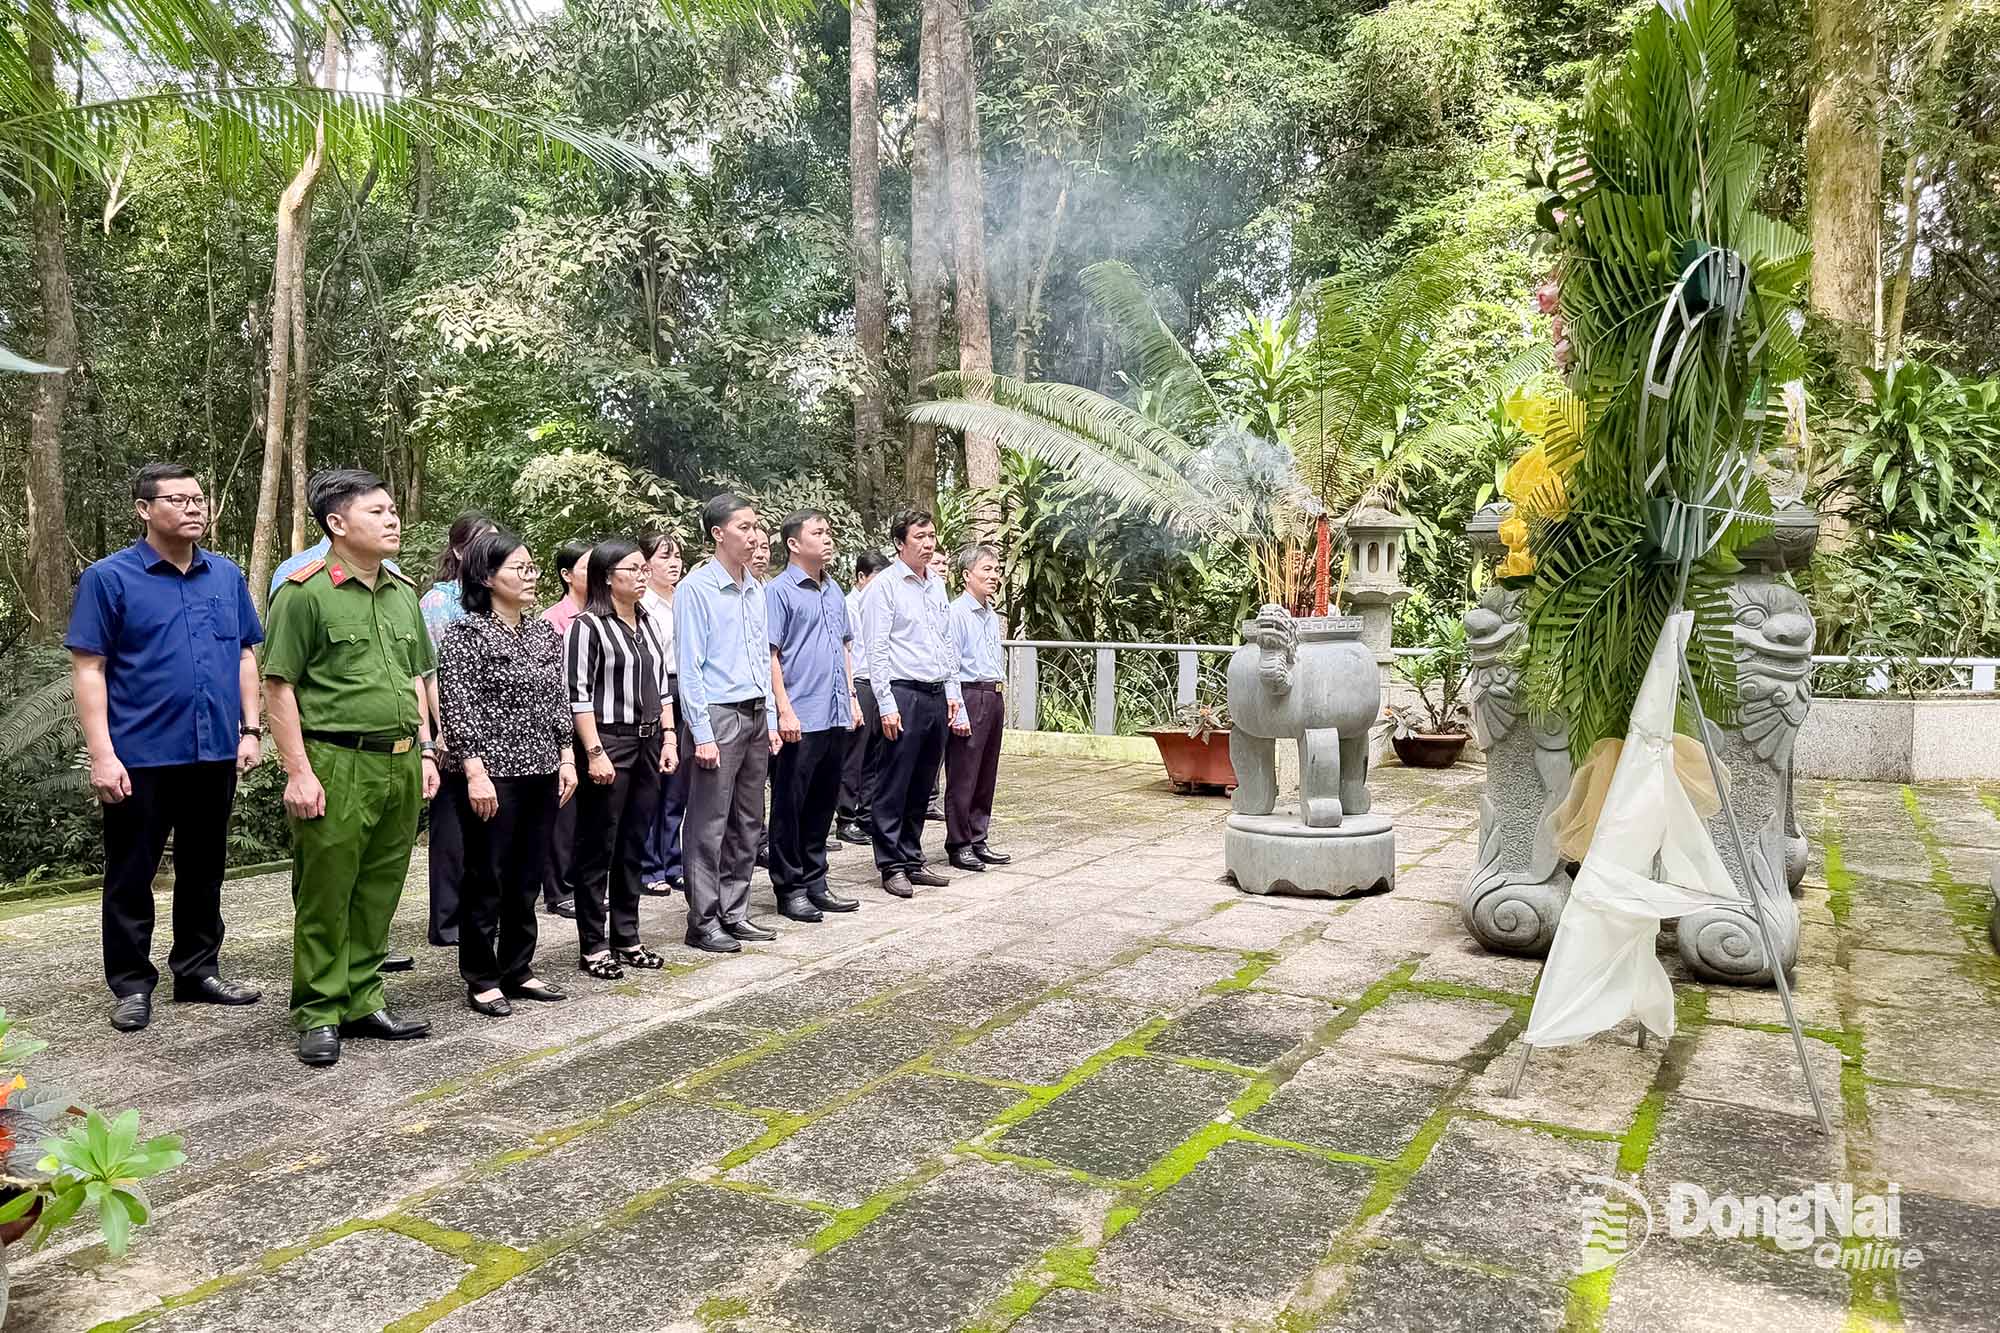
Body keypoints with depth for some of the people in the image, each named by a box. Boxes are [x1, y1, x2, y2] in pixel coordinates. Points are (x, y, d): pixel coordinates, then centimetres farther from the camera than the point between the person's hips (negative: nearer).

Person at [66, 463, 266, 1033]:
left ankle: (198, 970, 26)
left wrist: (250, 730, 6)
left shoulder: (228, 576, 8)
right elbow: (88, 669, -8)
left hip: (215, 752, 4)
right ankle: (132, 984, 18)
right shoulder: (109, 578, -5)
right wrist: (102, 755, -14)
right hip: (141, 756, -4)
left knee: (203, 870, 14)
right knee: (131, 876, 6)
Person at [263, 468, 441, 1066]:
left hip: (401, 764, 6)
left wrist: (425, 751, 14)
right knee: (325, 895, 2)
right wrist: (298, 771, -12)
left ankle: (362, 1001, 24)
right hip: (337, 765, -6)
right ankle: (319, 1014, 14)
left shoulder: (404, 593, 13)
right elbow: (279, 685, -8)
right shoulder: (305, 593, -7)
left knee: (379, 893, 12)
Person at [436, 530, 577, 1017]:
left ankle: (518, 970, 24)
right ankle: (481, 979, 15)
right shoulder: (464, 633, -8)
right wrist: (476, 772, -17)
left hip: (542, 774, 6)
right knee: (487, 879, 3)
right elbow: (458, 708, -12)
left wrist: (567, 757, 8)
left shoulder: (544, 631, 11)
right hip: (492, 776, -6)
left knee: (527, 879, 12)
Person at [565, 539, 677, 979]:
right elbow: (578, 694, -12)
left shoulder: (651, 625, 14)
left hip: (647, 745, 7)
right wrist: (594, 752, -17)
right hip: (607, 744, -7)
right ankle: (592, 946, 9)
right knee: (598, 848, 1)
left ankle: (626, 938, 21)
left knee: (633, 845, 12)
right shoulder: (588, 626, -8)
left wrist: (668, 737, 9)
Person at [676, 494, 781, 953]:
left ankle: (734, 913, 21)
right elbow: (689, 667, -11)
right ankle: (703, 923, 6)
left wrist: (770, 720, 13)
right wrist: (701, 734, -15)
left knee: (748, 823, 11)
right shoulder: (696, 589, -8)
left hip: (756, 716, 8)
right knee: (709, 826, -2)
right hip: (718, 715, -7)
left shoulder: (755, 590, 13)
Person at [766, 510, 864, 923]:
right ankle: (789, 888, 12)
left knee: (823, 804, 14)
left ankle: (814, 881, 24)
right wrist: (785, 711, -17)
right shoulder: (779, 591, -7)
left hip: (835, 718, 7)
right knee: (790, 807, 3)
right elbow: (770, 655, -12)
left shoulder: (835, 591, 15)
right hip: (799, 720, -7)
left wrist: (851, 699, 15)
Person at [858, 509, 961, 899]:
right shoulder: (885, 586, -6)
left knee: (921, 786, 12)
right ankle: (892, 866, 6)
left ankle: (912, 859, 21)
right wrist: (887, 704, -15)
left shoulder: (936, 586, 17)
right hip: (904, 694, -7)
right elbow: (876, 650, -10)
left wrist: (952, 691, 14)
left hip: (937, 695, 7)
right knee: (894, 786, -2)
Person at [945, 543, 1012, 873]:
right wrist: (958, 713, -18)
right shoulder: (956, 613, -11)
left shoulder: (993, 616, 15)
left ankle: (977, 841, 23)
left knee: (986, 777, 13)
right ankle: (959, 846, 8)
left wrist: (997, 694, 18)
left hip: (993, 697, 9)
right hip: (969, 697, -8)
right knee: (962, 778, -1)